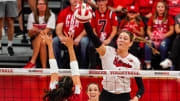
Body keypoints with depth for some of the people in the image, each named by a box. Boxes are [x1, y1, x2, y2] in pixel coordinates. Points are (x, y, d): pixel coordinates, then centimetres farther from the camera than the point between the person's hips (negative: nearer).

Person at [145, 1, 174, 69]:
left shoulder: (169, 18, 9)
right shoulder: (153, 18, 15)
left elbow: (171, 30, 4)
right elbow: (148, 30, 16)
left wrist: (164, 36, -13)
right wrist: (151, 35, -6)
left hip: (165, 37, -2)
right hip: (154, 37, 2)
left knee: (163, 47, -37)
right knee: (147, 46, -31)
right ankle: (148, 66, -29)